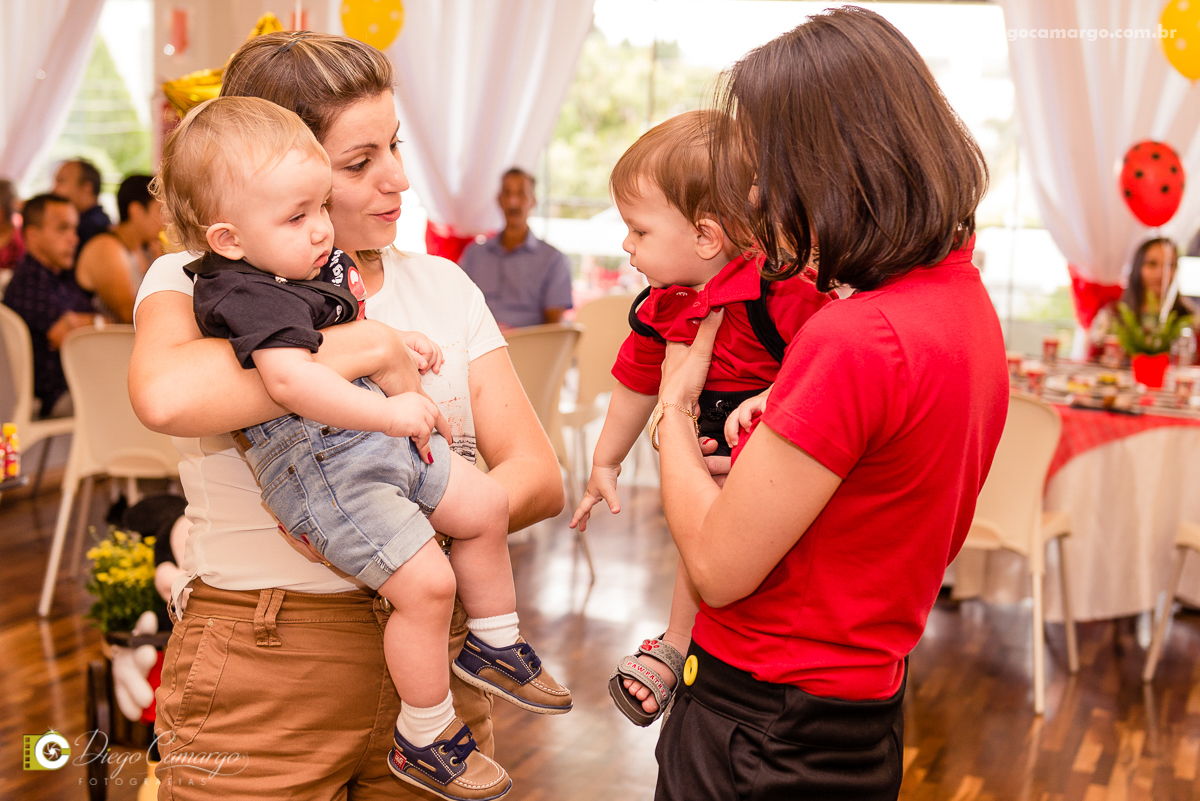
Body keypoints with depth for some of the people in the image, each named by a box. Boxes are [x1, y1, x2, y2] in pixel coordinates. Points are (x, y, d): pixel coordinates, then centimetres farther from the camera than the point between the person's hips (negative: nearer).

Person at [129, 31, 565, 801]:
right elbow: (166, 395, -29)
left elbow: (540, 477, -1)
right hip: (260, 679, -3)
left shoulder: (442, 286, 8)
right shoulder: (195, 283, -3)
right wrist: (375, 347, -20)